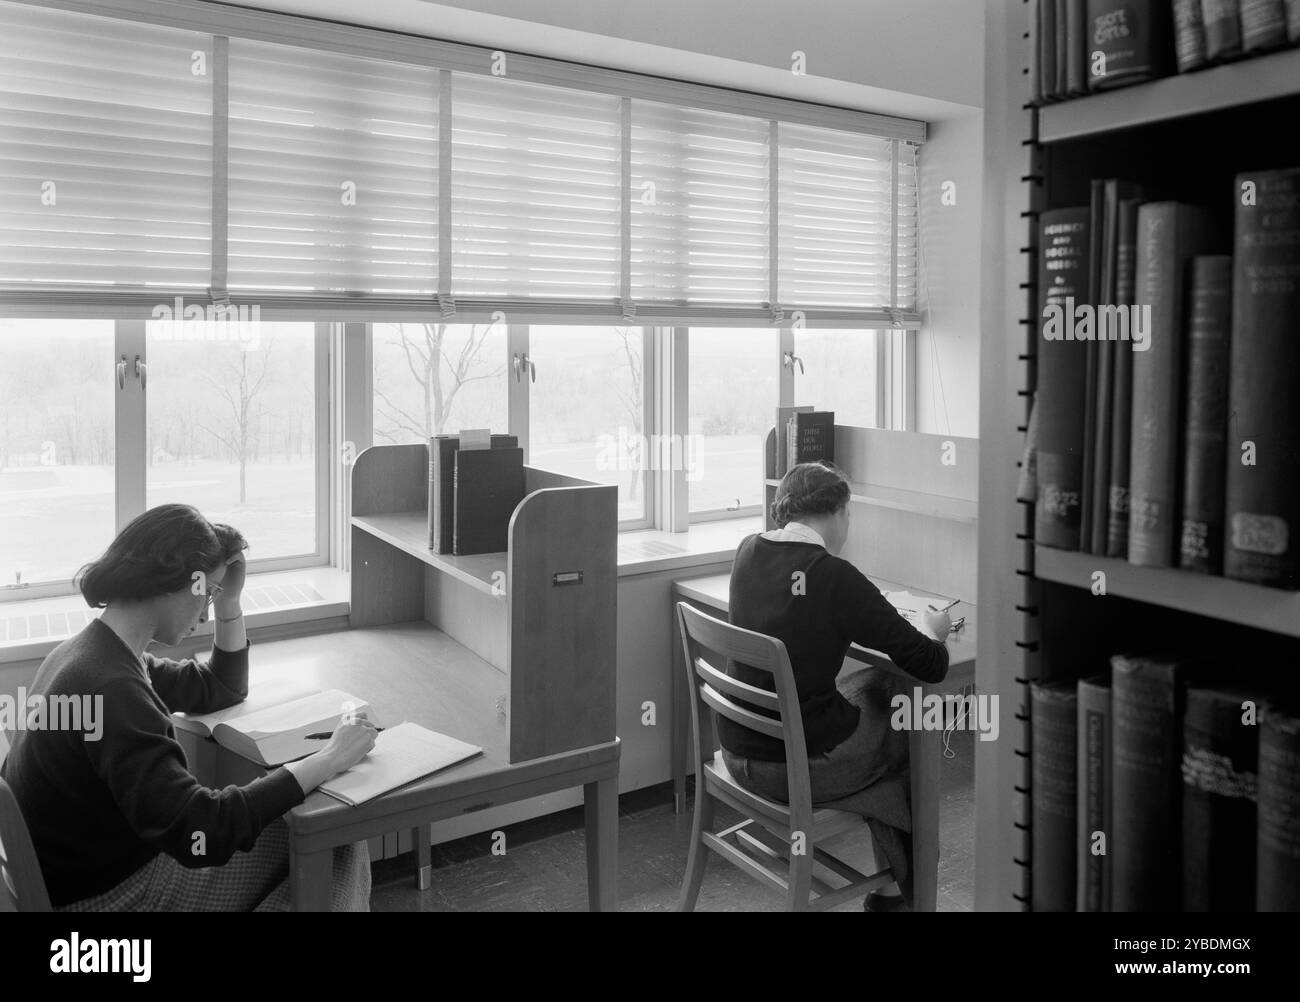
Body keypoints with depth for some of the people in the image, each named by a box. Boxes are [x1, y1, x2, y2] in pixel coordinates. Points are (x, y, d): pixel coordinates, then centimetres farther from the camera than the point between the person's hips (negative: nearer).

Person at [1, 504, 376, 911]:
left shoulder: (90, 650, 4)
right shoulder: (110, 688, -29)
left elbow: (221, 690, 19)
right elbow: (200, 835, -36)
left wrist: (229, 602, 5)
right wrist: (328, 761, -31)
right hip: (102, 897, -10)